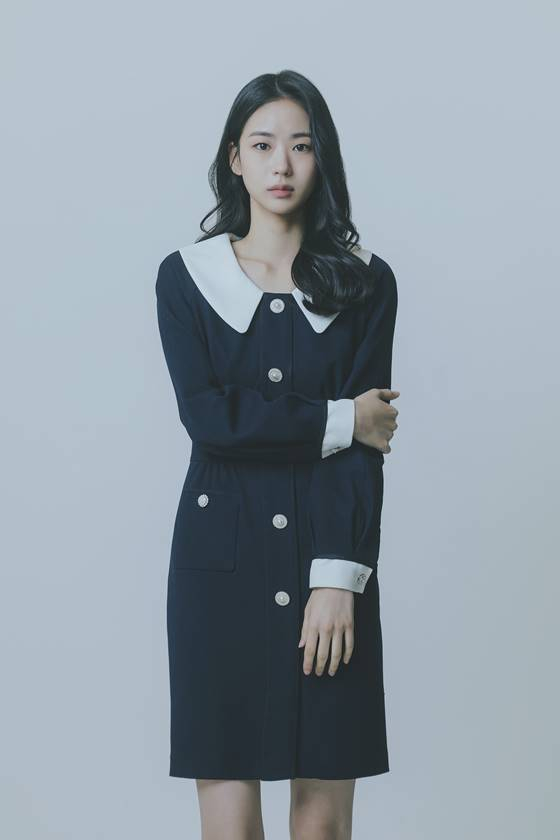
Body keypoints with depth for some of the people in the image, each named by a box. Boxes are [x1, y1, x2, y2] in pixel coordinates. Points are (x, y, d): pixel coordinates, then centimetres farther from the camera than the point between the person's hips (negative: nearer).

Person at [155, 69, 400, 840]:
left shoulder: (364, 283, 4)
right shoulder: (186, 276, 4)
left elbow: (365, 448, -3)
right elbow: (207, 416, -9)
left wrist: (340, 576, -12)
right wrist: (338, 420, -9)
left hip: (326, 552, 0)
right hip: (222, 557, 0)